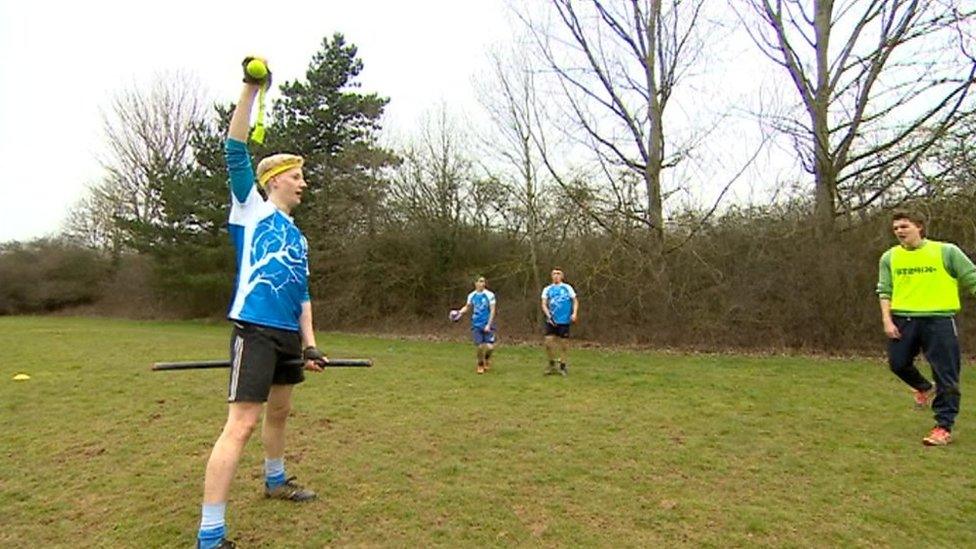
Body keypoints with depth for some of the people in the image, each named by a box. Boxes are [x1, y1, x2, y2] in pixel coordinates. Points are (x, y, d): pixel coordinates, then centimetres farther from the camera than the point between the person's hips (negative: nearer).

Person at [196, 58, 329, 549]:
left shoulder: (298, 238, 19)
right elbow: (235, 152, -10)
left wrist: (310, 343, 8)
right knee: (242, 424, -13)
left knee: (279, 412, 22)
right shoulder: (251, 208, 2)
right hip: (255, 329, -8)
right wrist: (250, 88, -15)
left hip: (288, 335, 8)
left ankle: (275, 481, 43)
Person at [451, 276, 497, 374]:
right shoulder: (471, 295, 2)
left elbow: (492, 310, -8)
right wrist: (459, 312, -2)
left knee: (490, 347, -9)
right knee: (480, 346, -3)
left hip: (487, 325, -2)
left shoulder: (490, 295, -8)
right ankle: (480, 365, 24)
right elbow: (467, 307, 17)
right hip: (476, 325, 2)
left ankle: (487, 358, 27)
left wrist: (489, 325, -14)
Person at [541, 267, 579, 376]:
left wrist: (574, 313, -10)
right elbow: (544, 304, 4)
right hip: (551, 320, 1)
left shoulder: (567, 288, 5)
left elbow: (575, 301, 5)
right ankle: (552, 365, 11)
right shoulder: (547, 289, 9)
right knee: (548, 342, -7)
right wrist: (548, 315, -11)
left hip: (564, 320, -1)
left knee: (562, 343, 3)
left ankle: (563, 366, 16)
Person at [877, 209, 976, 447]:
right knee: (898, 363, 6)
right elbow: (885, 291, 6)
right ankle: (925, 388, 39)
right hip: (903, 319, 3)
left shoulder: (946, 251, -1)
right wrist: (887, 320, -4)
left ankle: (944, 427, 10)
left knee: (945, 375, -1)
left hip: (939, 319, -3)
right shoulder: (889, 258, 7)